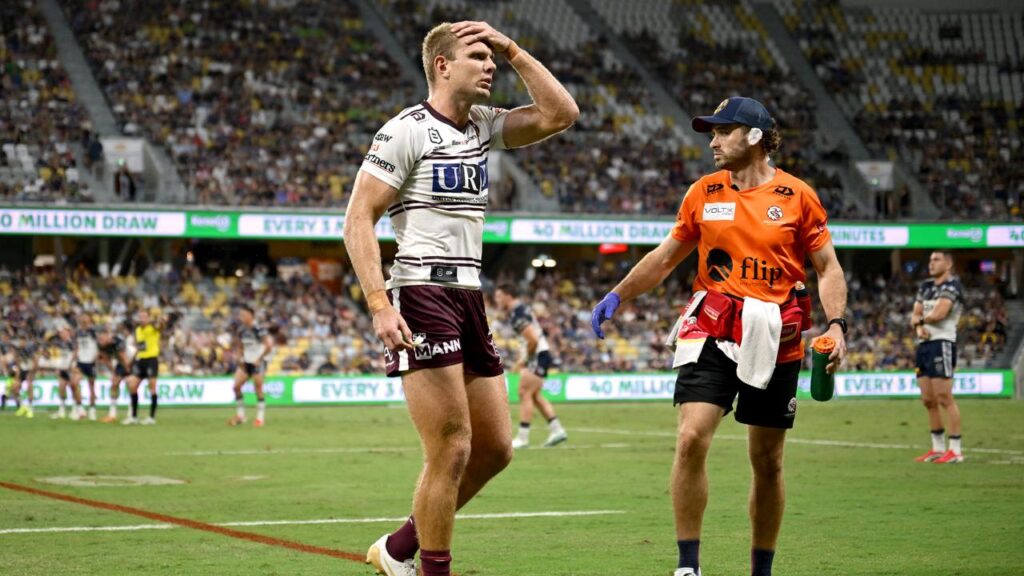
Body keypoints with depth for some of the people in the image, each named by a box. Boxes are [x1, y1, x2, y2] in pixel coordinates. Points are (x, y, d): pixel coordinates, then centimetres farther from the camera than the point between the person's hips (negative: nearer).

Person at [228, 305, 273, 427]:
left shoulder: (257, 330, -18)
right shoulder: (241, 330, 4)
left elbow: (268, 346, -18)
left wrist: (259, 359, -15)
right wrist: (242, 358, 8)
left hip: (258, 363, -7)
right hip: (246, 362, 7)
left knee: (258, 389, -4)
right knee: (236, 386, -2)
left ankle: (260, 417, 6)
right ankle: (240, 415, 7)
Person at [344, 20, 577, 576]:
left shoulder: (482, 126, 15)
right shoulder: (407, 130, -7)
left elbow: (561, 114, 12)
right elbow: (357, 220, -11)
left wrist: (511, 50, 7)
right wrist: (379, 305, -21)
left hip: (468, 298, 8)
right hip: (421, 296, -8)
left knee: (495, 448, 10)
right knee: (451, 450, -11)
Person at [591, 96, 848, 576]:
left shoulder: (797, 195, 1)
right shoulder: (703, 193, 7)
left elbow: (828, 268, 4)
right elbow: (667, 256, 18)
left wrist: (836, 324, -10)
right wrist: (617, 296, 14)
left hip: (775, 339, -1)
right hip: (711, 331, 1)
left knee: (767, 460, 7)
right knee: (691, 438, -17)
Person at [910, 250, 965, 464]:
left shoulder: (952, 285, -8)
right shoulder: (926, 286, 18)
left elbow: (939, 314, -19)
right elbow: (916, 315, 15)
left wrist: (920, 319, 0)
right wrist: (918, 327, -8)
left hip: (942, 344, -8)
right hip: (924, 345, 8)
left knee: (944, 398, -11)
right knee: (928, 400, 10)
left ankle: (955, 450, -8)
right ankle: (938, 448, 18)